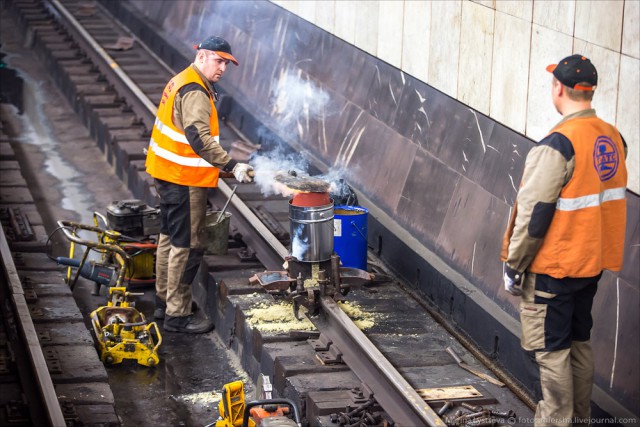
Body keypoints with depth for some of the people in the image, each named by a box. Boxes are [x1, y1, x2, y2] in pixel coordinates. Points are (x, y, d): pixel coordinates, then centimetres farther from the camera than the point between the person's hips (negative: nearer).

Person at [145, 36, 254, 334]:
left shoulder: (182, 82, 13)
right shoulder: (195, 93, -20)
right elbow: (199, 139, -32)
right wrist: (232, 166, -33)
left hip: (166, 174, 11)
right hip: (184, 179, -11)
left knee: (170, 237, 21)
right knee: (188, 245, -5)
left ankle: (164, 301, 34)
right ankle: (177, 315, -1)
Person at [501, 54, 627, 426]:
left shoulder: (559, 145, -21)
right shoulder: (614, 139, 2)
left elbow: (534, 214, -19)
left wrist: (514, 264, -9)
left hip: (553, 268, -8)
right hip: (593, 262, 8)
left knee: (549, 350, 1)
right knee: (579, 342, 19)